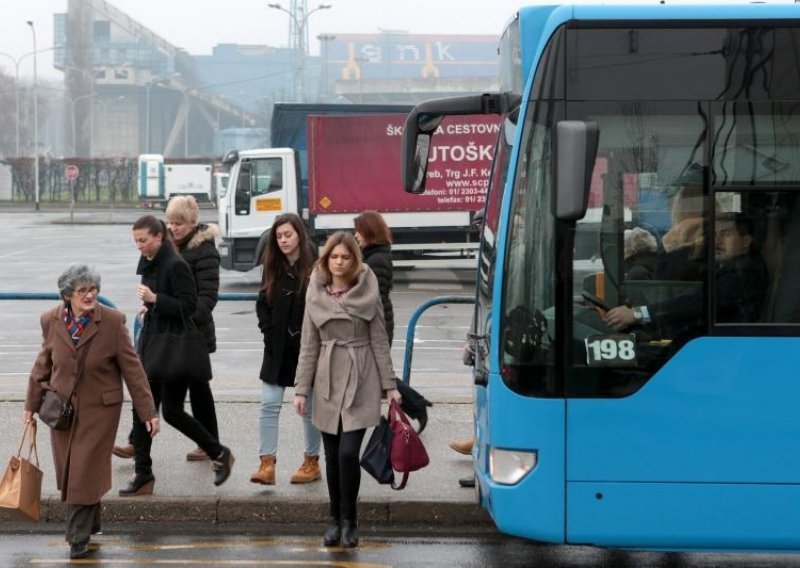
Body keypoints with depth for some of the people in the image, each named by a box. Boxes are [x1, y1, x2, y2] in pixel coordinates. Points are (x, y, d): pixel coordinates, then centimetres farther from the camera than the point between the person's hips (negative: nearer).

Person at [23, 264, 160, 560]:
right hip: (62, 409, 3)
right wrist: (32, 404, 15)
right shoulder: (51, 321, -3)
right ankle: (88, 523, 32)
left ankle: (79, 537, 7)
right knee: (68, 471, 10)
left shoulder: (112, 321, -12)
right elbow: (43, 364, 10)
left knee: (86, 471, -4)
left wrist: (148, 411, -9)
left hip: (99, 410, -3)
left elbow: (132, 368, -8)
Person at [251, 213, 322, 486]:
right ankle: (267, 464, -3)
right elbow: (262, 304, 12)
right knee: (269, 405, -3)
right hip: (278, 350, 4)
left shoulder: (315, 268, -10)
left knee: (309, 407, 7)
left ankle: (311, 462, 20)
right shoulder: (273, 268, 6)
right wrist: (269, 332, 0)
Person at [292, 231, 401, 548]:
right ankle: (337, 520, 20)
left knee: (348, 452, -11)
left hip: (360, 380, -3)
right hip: (327, 381, 3)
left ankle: (349, 522, 4)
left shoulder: (367, 292, -2)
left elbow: (379, 340, 1)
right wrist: (301, 388, 2)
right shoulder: (315, 293, 4)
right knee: (332, 455, 8)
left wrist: (390, 385, -1)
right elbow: (308, 344, 6)